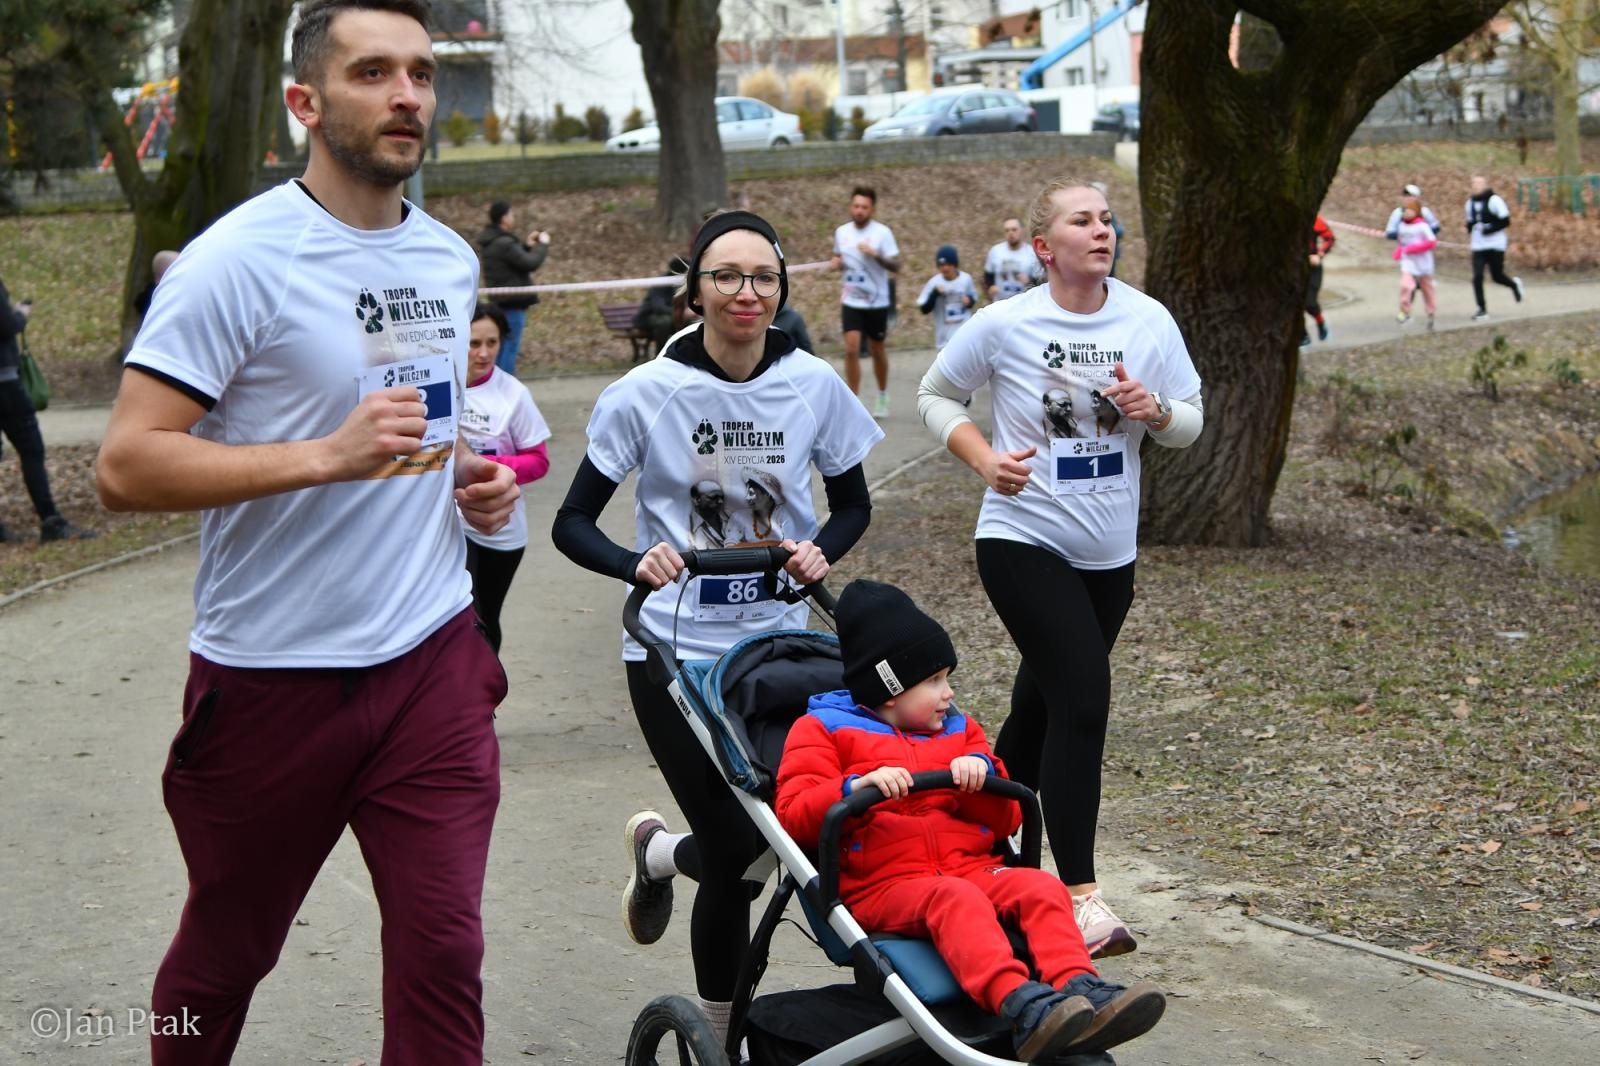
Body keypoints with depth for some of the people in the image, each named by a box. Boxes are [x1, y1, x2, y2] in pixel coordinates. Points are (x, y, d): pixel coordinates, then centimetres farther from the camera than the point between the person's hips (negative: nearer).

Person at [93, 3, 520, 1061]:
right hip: (273, 676, -4)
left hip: (432, 658, 4)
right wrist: (329, 456, -26)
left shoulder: (451, 257, 9)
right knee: (225, 955, 15)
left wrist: (478, 480, 6)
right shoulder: (239, 260, -13)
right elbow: (127, 467, -19)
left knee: (444, 955, -1)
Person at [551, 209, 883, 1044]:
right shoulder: (648, 393, -10)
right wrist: (636, 563, -26)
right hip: (675, 651, -3)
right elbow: (573, 523, -6)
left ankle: (659, 851, 36)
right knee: (737, 851, -5)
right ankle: (719, 1031, 23)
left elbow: (852, 503, 10)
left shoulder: (813, 385, -3)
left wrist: (822, 551, -11)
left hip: (778, 641, 3)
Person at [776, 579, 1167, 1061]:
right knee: (954, 898, -36)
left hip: (970, 869, 5)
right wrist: (857, 787, -20)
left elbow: (1005, 822, 21)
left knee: (1041, 886, -24)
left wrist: (984, 771, 0)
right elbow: (793, 816, -3)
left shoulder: (958, 730, 25)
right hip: (880, 886, -5)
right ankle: (1018, 1005, -57)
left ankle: (1078, 988, -44)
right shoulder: (824, 730, 11)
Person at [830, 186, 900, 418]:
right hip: (851, 302, 2)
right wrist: (837, 262, -5)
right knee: (851, 349, -10)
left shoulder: (882, 232, -10)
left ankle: (883, 398, 31)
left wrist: (875, 254, -30)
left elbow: (896, 266, -14)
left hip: (877, 302, -2)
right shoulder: (841, 232, 2)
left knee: (877, 350, 11)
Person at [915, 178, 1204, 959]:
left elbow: (1190, 425, 6)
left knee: (1041, 707, 16)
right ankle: (1080, 897, -12)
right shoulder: (1003, 325, -10)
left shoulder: (1149, 321, -2)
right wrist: (984, 459, -13)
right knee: (1083, 700, -17)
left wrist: (1155, 410, -18)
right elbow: (935, 396, 4)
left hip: (1110, 553, 5)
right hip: (1022, 541, -5)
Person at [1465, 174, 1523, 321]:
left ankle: (1514, 284, 39)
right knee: (1477, 277, -7)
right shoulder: (1470, 202, 8)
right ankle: (1482, 309, -1)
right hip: (1478, 247, 5)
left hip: (1495, 246, -5)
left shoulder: (1494, 200, -11)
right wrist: (1470, 232, 1)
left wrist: (1489, 228, -21)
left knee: (1497, 276, 5)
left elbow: (1505, 221, -12)